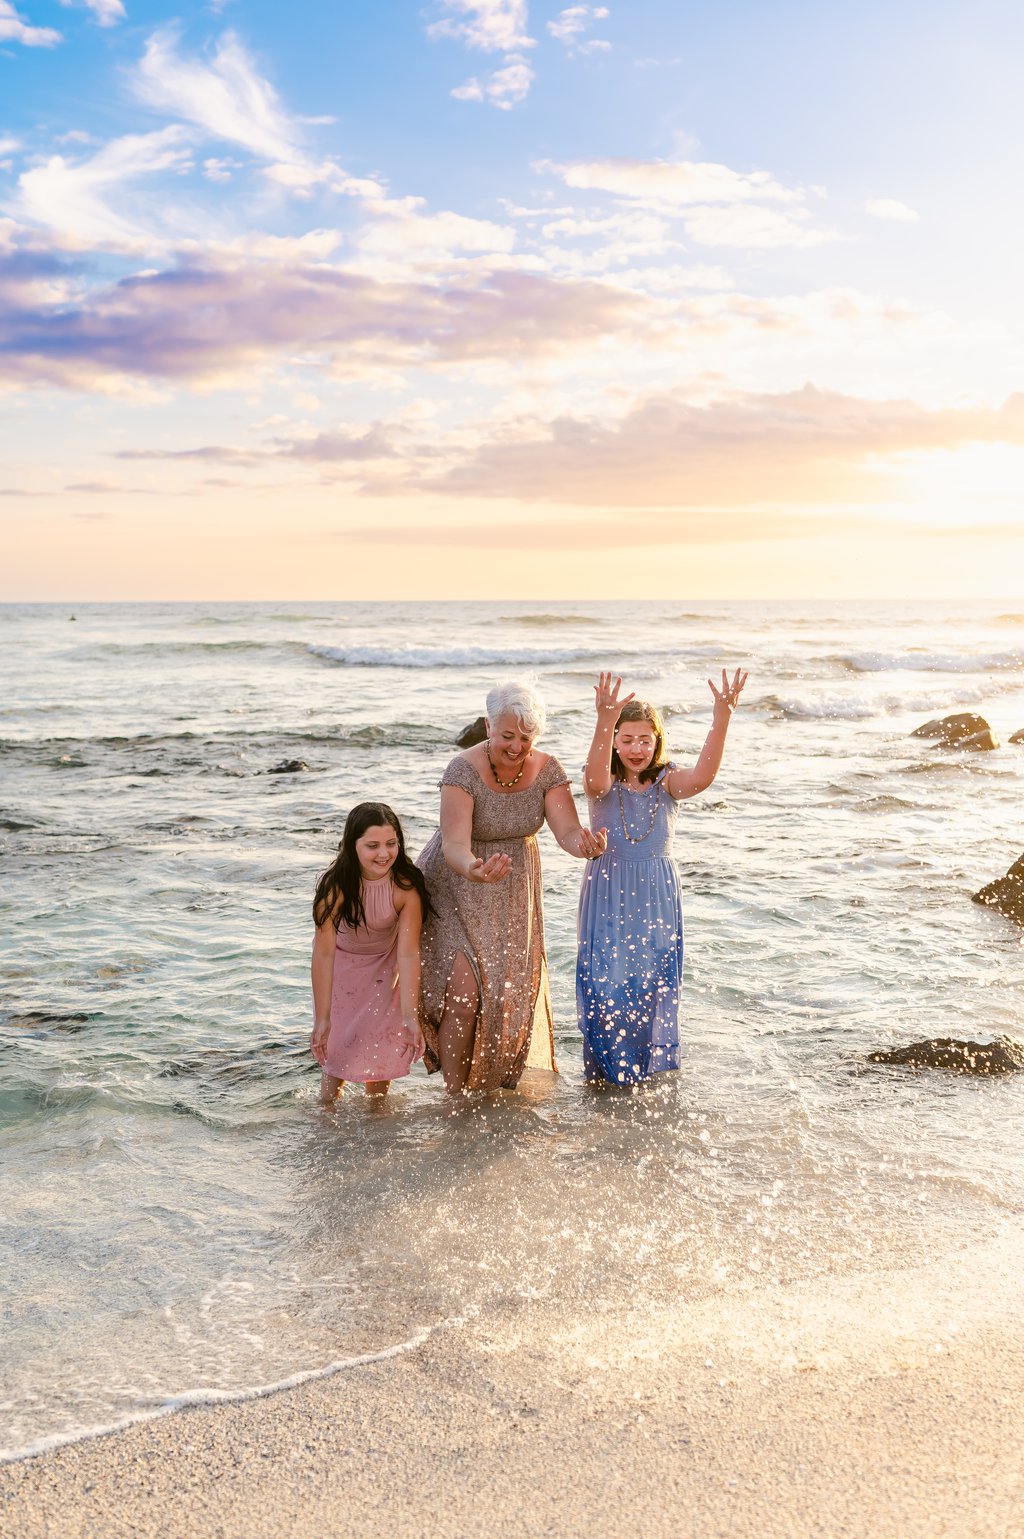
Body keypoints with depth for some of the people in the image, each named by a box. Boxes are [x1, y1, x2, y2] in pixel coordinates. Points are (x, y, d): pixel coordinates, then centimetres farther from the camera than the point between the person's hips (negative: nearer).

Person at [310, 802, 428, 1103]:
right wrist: (322, 1019, -27)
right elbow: (324, 954, -29)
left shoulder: (407, 886, -31)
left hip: (386, 964, 1)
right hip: (343, 962, 0)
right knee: (338, 1043, -2)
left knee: (382, 1045, -5)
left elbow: (408, 954, -29)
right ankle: (327, 1107, 23)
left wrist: (409, 1017, -31)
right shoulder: (335, 885, -33)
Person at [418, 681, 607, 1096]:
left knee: (512, 992, 9)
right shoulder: (464, 770, -25)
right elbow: (454, 844, -35)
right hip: (458, 887, -4)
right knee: (464, 991, -15)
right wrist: (473, 870, -58)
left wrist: (585, 842, -45)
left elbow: (568, 831, -20)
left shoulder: (547, 770, -12)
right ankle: (454, 1093, 2)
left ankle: (498, 1082, 34)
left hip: (514, 892, 4)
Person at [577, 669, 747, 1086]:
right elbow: (596, 778, -33)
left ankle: (651, 1065, 28)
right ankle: (605, 1071, 19)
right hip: (608, 898, -2)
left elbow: (702, 776, -25)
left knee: (653, 986, 7)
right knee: (605, 987, -2)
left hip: (657, 899, 2)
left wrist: (721, 719, -41)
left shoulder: (667, 783, -4)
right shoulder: (604, 785, -8)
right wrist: (604, 722, -51)